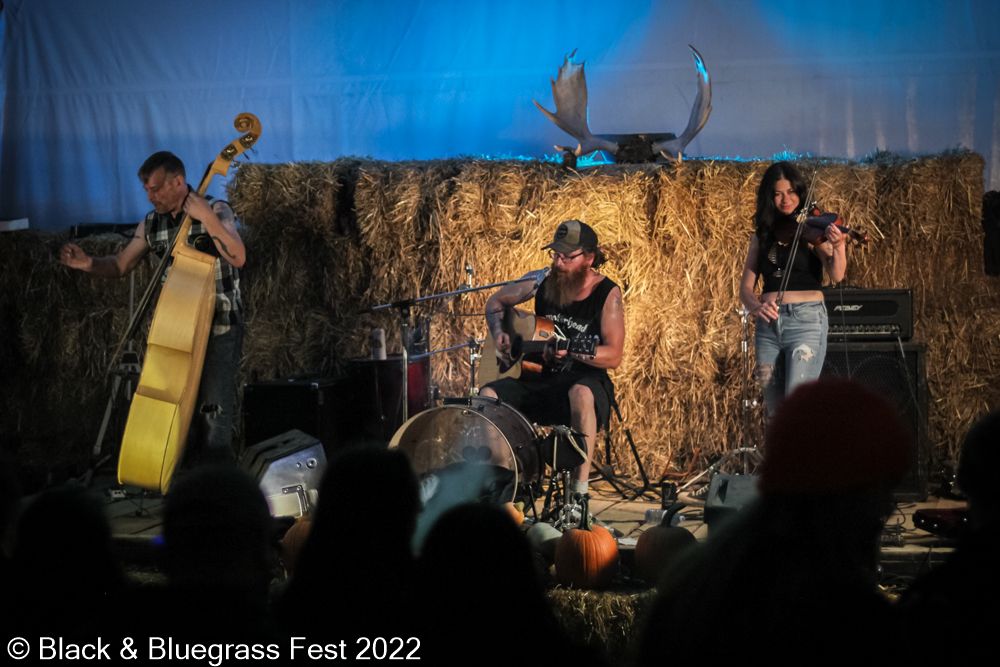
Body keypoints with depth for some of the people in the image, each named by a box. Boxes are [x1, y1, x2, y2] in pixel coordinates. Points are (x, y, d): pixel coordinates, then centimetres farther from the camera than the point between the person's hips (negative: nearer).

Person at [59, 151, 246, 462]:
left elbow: (238, 258, -23)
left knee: (213, 414, -9)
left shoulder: (217, 211, -9)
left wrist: (207, 217, -29)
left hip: (220, 328, -5)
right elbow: (120, 265, 10)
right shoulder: (151, 224, 5)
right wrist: (89, 263, -10)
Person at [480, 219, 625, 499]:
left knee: (581, 394, -41)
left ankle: (579, 493, -38)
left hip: (584, 379, -4)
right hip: (538, 378, 4)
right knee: (488, 395, -22)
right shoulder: (543, 280, 2)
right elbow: (496, 302, 17)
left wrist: (572, 350, -28)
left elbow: (613, 356, -13)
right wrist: (499, 333, -3)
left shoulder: (607, 293, -8)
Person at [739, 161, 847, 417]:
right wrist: (755, 306, -14)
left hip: (806, 319, -5)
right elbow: (746, 287, 8)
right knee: (775, 411, 7)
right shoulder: (762, 235, 12)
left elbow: (837, 275, -16)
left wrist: (838, 247, -36)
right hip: (768, 325, 5)